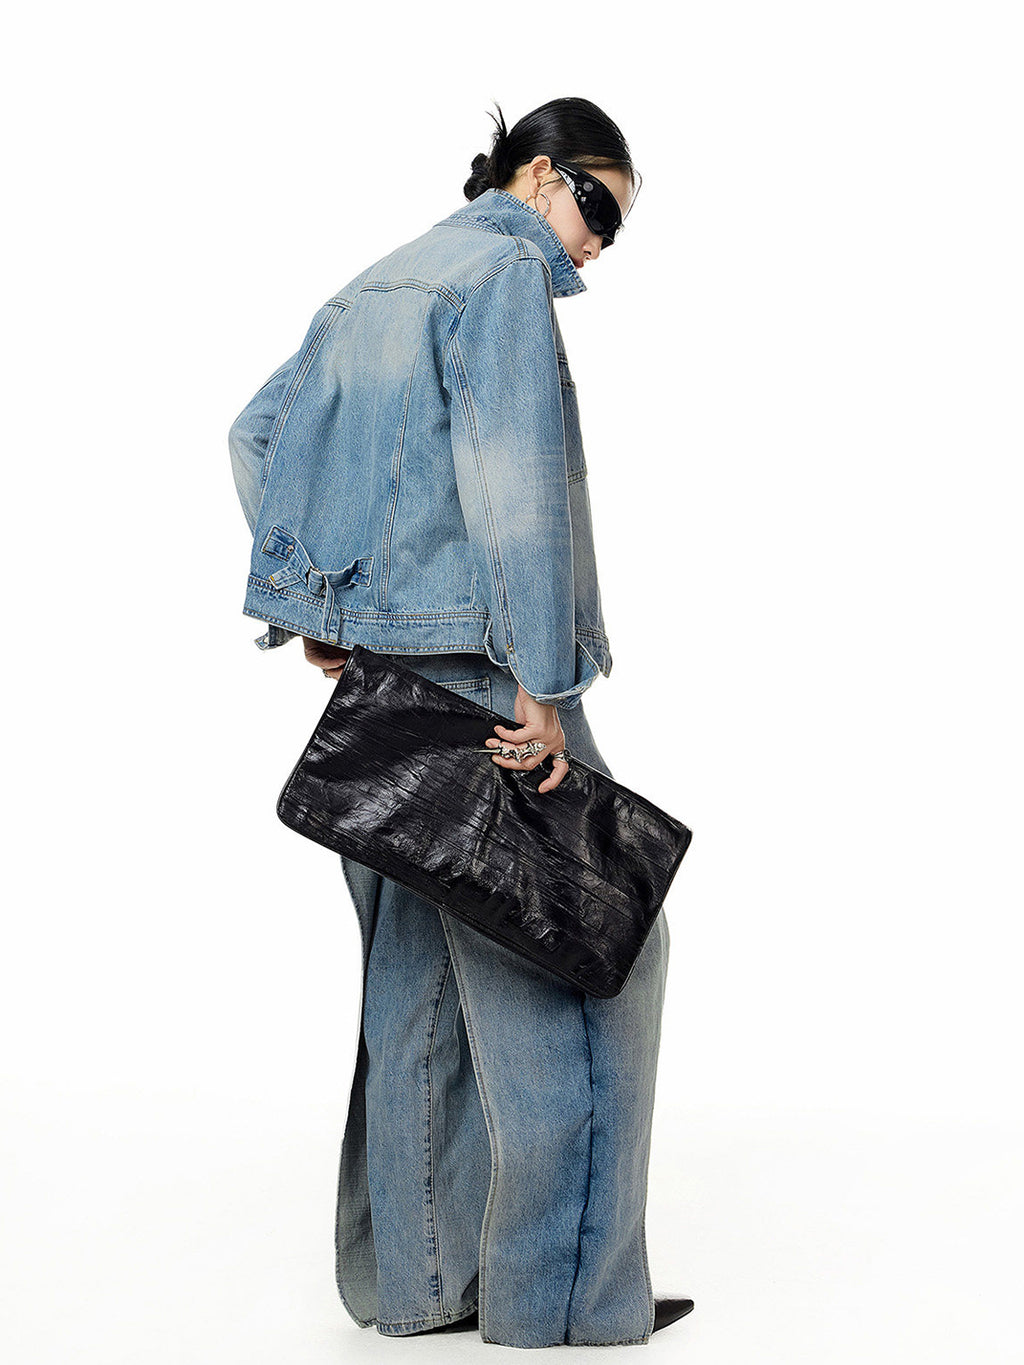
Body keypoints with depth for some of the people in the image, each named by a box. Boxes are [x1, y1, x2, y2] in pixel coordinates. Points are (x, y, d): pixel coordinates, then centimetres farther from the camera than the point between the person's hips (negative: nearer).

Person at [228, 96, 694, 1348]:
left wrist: (311, 607, 18)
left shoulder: (381, 284, 21)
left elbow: (259, 434, 24)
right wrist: (540, 683, -21)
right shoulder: (504, 272, -7)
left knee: (417, 968, 12)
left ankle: (410, 1275, 18)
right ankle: (563, 1293, 1)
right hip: (472, 666, -9)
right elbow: (513, 477, -19)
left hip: (379, 673, 9)